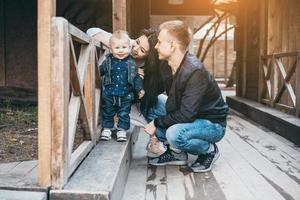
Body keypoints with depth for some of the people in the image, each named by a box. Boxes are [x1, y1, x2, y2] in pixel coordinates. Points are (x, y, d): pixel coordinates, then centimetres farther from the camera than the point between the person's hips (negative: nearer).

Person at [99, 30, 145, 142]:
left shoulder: (131, 63, 0)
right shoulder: (107, 61, -2)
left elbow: (136, 77, 6)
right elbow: (99, 71, 10)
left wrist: (140, 89, 2)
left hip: (125, 95, 0)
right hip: (109, 95, 0)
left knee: (124, 114, 7)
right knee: (107, 113, 11)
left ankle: (122, 130, 19)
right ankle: (107, 129, 25)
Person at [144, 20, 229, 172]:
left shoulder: (195, 72, -29)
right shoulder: (169, 66, -3)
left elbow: (186, 115, -30)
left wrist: (157, 123, -20)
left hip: (212, 124, -8)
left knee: (174, 134, -34)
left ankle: (209, 150, -2)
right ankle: (177, 153, 3)